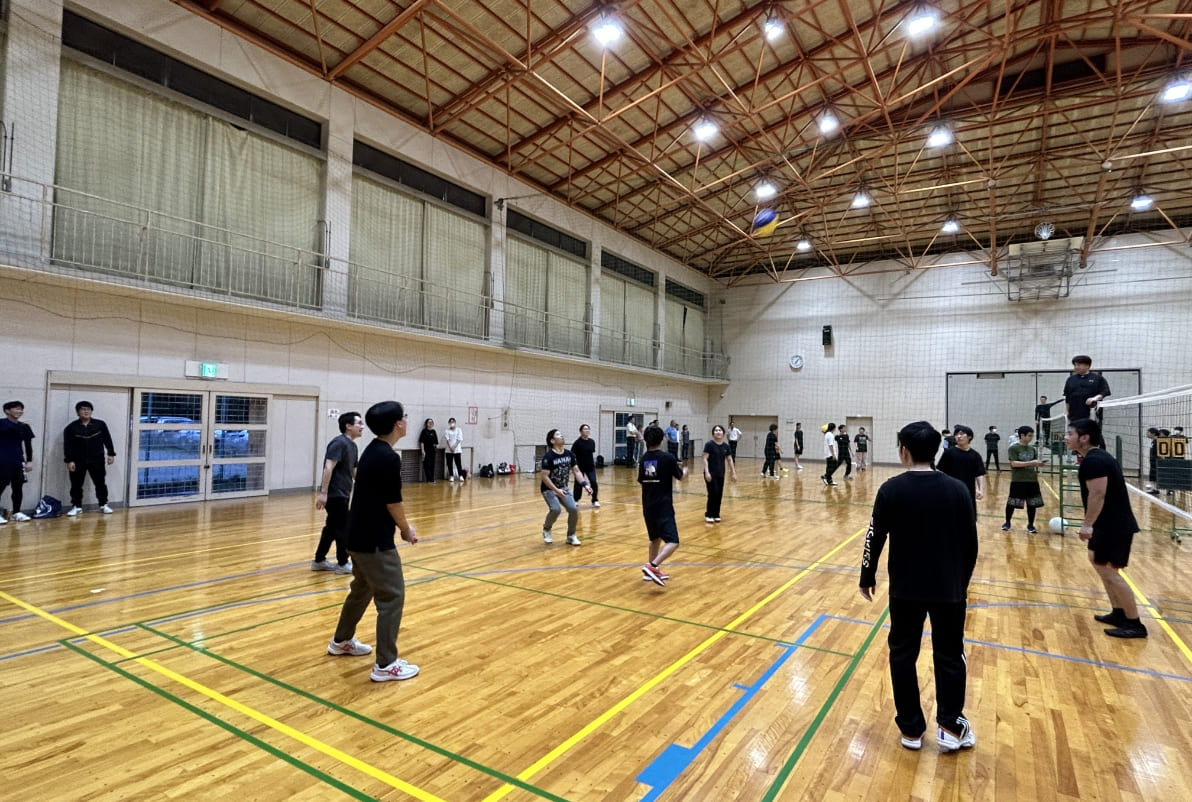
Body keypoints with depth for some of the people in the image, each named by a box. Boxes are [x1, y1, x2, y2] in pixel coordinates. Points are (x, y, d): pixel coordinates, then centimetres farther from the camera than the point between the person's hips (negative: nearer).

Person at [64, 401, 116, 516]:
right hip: (78, 461, -1)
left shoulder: (100, 424, 2)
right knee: (76, 485, 4)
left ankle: (103, 505, 18)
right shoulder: (71, 427, -2)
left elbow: (107, 440, 7)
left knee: (100, 483, 7)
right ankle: (76, 507, 16)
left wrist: (111, 454, 3)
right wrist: (69, 460, -9)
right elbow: (67, 445, -3)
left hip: (97, 460, 1)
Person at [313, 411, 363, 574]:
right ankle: (343, 564, 11)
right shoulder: (339, 443, -16)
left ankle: (319, 561, 26)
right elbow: (328, 467, -24)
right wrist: (323, 492, -29)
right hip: (334, 494, -9)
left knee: (332, 527, 16)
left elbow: (353, 471, 23)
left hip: (342, 493, 9)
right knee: (343, 529, -1)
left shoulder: (352, 445, 14)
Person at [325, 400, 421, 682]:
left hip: (359, 535, 10)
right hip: (375, 540, -10)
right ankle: (386, 664, 5)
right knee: (392, 597, -2)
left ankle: (342, 641, 44)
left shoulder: (372, 450, 9)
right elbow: (393, 503, -17)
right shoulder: (389, 458, -22)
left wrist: (402, 525, 14)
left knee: (362, 589, 26)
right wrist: (406, 530, -1)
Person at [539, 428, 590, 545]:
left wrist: (585, 485, -9)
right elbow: (544, 477, -21)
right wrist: (556, 490, -27)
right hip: (549, 489, -5)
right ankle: (546, 529, 5)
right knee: (556, 509, -26)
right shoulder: (548, 456, -20)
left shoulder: (569, 454, -1)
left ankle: (571, 536, 9)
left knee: (573, 509, -12)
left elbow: (576, 471, 4)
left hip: (563, 488, 5)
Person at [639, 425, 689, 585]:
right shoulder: (668, 457, -9)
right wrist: (685, 470, 25)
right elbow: (681, 477, 4)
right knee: (672, 542, -8)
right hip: (663, 507, -7)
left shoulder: (644, 458, 6)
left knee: (655, 538, 23)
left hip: (648, 507, 7)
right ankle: (652, 566, -25)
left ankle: (653, 570, 30)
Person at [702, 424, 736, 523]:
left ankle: (716, 515, 19)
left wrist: (734, 473, 6)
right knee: (713, 494, -9)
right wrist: (707, 472, -20)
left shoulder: (726, 446, 6)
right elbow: (705, 459, -12)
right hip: (711, 474, -5)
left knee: (719, 495, 7)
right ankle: (708, 515, 5)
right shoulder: (709, 444, -9)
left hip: (720, 474, 5)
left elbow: (730, 460, 11)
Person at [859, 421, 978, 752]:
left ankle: (911, 728, 19)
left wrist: (867, 577, 6)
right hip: (949, 588, 2)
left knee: (903, 655, 11)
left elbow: (876, 537, -8)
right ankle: (951, 727, 21)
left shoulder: (891, 489, -11)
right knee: (950, 656, 17)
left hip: (905, 588, -1)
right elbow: (970, 542, 2)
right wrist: (964, 580, 17)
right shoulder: (957, 489, -5)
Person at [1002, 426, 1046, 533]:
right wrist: (1031, 463, -22)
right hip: (1018, 481, -5)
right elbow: (1014, 463, -16)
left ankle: (1030, 525, 21)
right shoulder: (1013, 448, -8)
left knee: (1032, 504, 7)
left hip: (1032, 480, 5)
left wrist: (1039, 464, -9)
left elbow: (1034, 463, 14)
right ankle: (1007, 522, 20)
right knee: (1012, 503, 3)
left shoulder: (1032, 449, 9)